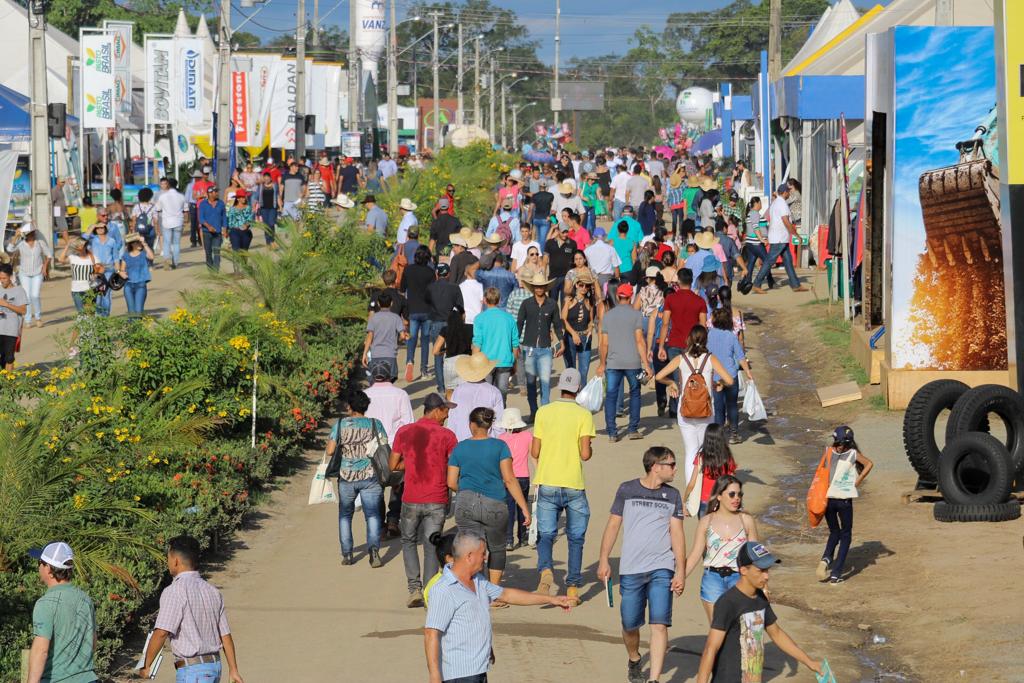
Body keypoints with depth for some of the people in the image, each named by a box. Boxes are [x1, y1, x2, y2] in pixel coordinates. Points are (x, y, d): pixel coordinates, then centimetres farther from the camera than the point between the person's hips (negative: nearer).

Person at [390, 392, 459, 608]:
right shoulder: (447, 436, -6)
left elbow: (393, 465, 5)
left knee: (409, 541, 18)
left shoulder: (404, 432, 1)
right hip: (437, 501, -1)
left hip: (411, 500, 1)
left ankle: (414, 589, 5)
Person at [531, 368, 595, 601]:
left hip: (547, 484, 1)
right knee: (576, 538, 12)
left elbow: (534, 452, 3)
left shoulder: (543, 412, 2)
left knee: (545, 535, 6)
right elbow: (585, 454, -10)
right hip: (574, 485, -1)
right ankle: (573, 586, 11)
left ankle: (545, 569, -21)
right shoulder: (584, 415, -5)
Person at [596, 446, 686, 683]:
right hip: (630, 569, 0)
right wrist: (604, 560, 2)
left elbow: (677, 533, 5)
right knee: (630, 625, 7)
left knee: (659, 623, -12)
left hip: (662, 569, 0)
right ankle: (634, 661, 37)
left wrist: (681, 571, -1)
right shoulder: (627, 490, 2)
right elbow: (613, 525, 7)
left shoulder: (672, 495, 7)